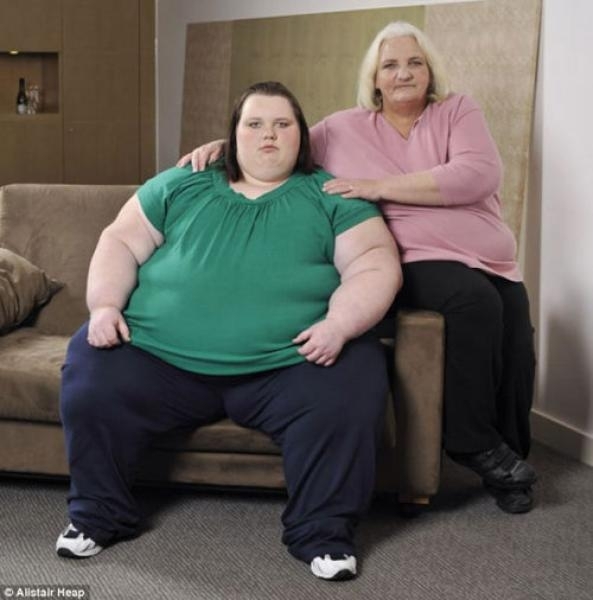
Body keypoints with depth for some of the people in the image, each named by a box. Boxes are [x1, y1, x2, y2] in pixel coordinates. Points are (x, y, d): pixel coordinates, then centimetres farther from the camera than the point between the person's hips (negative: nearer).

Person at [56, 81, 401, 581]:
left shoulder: (332, 197, 10)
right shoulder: (180, 186, 16)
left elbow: (377, 264, 1)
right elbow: (121, 242, 16)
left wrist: (339, 323, -16)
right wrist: (105, 304, -2)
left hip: (291, 363, -1)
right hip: (161, 355, 2)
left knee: (352, 387, -27)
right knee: (91, 375, -17)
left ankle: (322, 530, -7)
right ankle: (99, 513, 5)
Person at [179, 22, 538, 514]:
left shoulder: (459, 111, 10)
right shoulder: (344, 129, 13)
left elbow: (479, 174, -9)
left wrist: (380, 186, -14)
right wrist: (223, 146, 1)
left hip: (490, 265, 2)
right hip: (416, 263, -2)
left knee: (513, 312, -29)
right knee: (473, 299, -33)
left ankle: (510, 448, -10)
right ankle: (474, 443, -18)